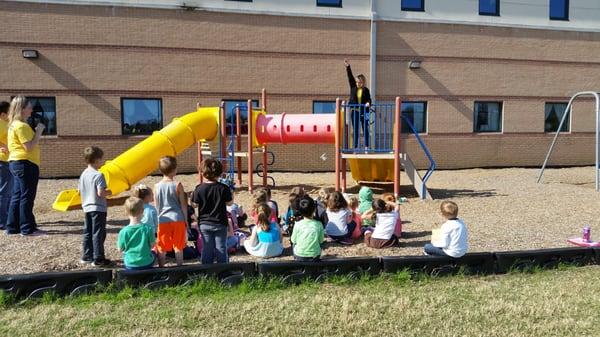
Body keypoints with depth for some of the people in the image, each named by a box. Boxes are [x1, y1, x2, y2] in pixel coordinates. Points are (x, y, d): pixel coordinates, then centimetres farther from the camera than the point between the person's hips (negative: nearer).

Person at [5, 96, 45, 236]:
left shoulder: (13, 125, 17)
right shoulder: (21, 126, -15)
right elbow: (29, 147, -20)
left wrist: (36, 132, 11)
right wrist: (39, 131, -14)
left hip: (15, 163, 10)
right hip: (25, 163, -10)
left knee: (17, 196, 13)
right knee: (27, 197, -5)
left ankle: (12, 227, 19)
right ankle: (28, 228, 0)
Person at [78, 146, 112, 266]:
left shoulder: (84, 174, 8)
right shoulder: (98, 175, -18)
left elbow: (79, 190, 14)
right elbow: (101, 193, -24)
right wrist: (108, 192, -5)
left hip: (87, 207, 8)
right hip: (98, 208, -8)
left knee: (87, 232, 16)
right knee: (98, 233, -3)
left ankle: (87, 256, 24)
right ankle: (98, 259, 1)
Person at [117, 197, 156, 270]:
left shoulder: (123, 232, -13)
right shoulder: (148, 228, -14)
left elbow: (120, 249, -2)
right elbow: (152, 245, -5)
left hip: (130, 266, 1)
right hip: (147, 264, -1)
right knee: (153, 252, 30)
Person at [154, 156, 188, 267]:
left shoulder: (157, 186, -1)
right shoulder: (177, 185, -8)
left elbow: (156, 206, 5)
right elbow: (183, 205, -4)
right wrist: (186, 219, 6)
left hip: (163, 220, 2)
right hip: (177, 219, -1)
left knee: (162, 248, 10)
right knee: (178, 247, 9)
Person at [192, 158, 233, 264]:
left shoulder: (199, 189, -8)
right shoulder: (223, 188, -11)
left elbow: (195, 204, -2)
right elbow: (230, 203, -4)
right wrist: (231, 195, 12)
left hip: (204, 223, 1)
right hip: (220, 223, -1)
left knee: (206, 248, 9)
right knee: (221, 248, 7)